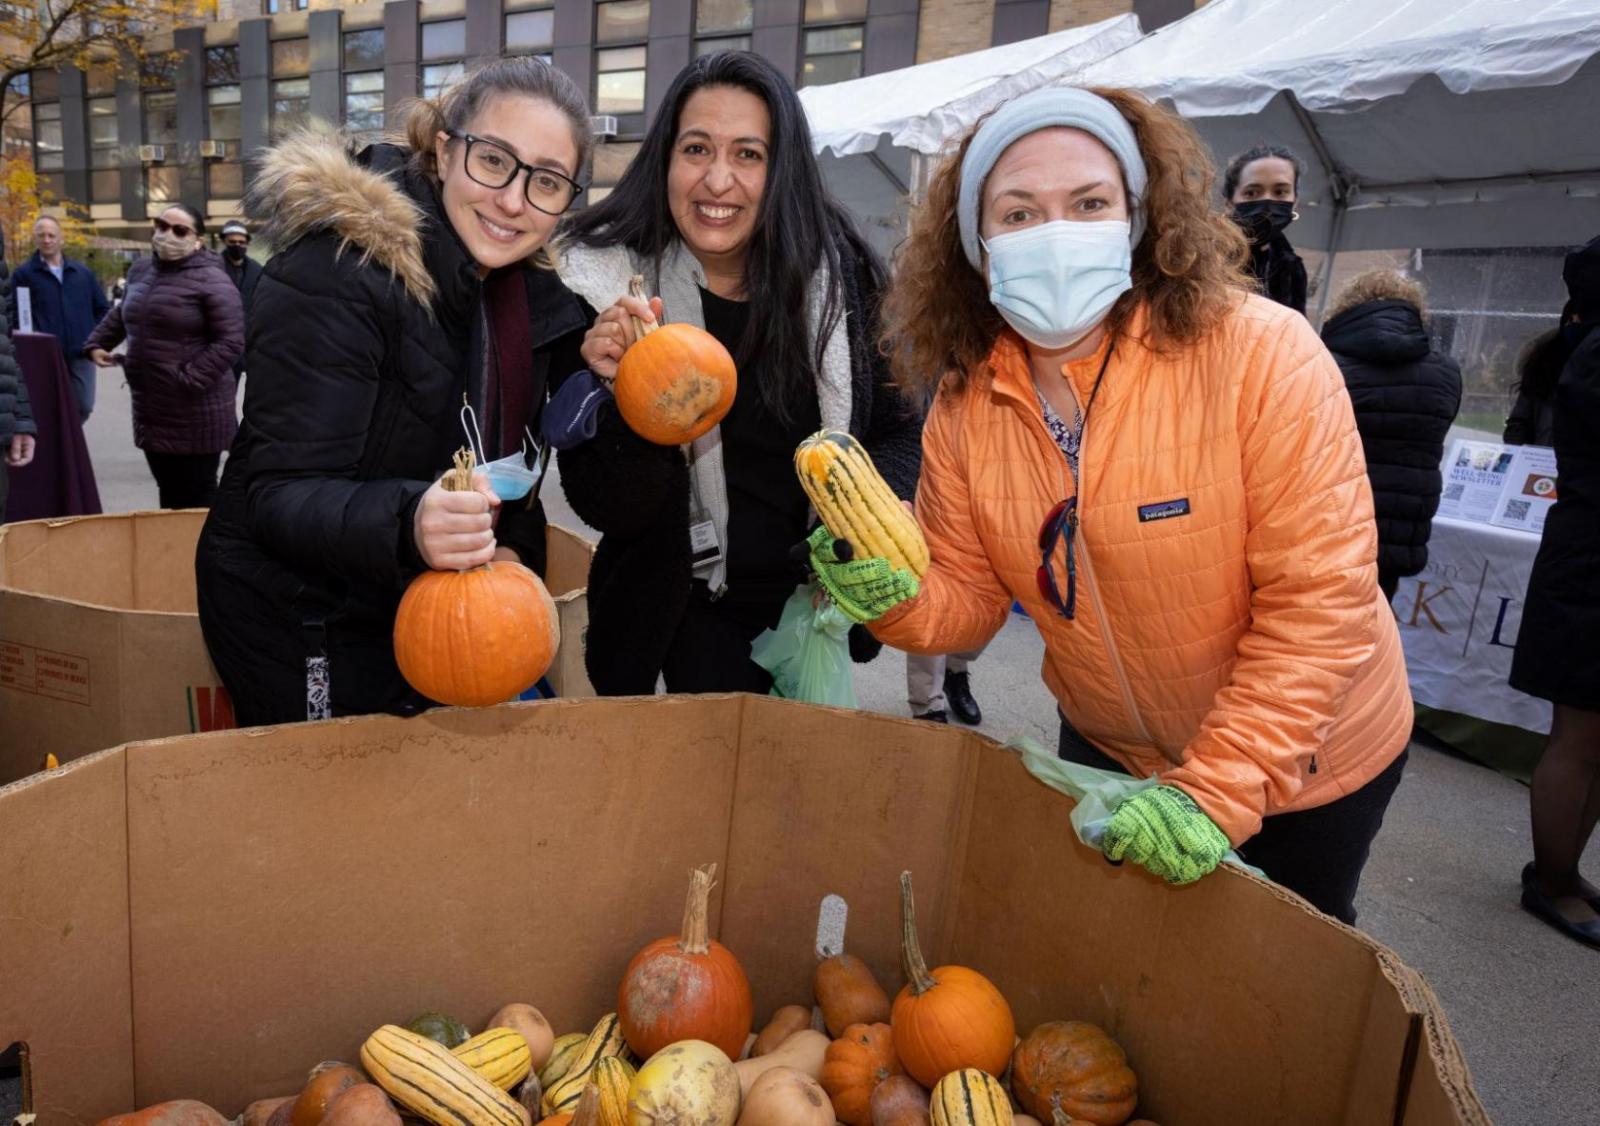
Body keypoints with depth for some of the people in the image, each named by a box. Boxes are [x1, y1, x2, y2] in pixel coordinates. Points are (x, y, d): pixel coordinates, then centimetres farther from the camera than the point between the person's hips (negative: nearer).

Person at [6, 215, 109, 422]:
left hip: (81, 353, 3)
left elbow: (102, 308, 17)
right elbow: (13, 312, 2)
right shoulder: (24, 273, 5)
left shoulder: (83, 272, 13)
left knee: (84, 407, 4)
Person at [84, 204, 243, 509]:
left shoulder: (211, 280, -12)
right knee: (169, 495, 16)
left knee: (195, 501, 1)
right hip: (150, 409, 7)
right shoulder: (141, 270, 12)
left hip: (195, 413, -7)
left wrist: (189, 379, -20)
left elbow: (230, 341, -17)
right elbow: (122, 314, 31)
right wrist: (97, 343, 21)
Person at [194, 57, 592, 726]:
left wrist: (511, 549, -9)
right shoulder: (336, 275, -23)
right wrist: (407, 525, -47)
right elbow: (279, 494, -27)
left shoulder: (533, 288, 0)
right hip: (300, 634, -7)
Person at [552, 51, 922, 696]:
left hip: (817, 606, 3)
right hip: (686, 614, -3)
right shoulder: (607, 285, -16)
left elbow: (897, 430, 2)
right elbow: (609, 510, -17)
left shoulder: (836, 276, -9)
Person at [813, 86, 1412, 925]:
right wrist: (900, 601, -29)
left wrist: (1217, 790, -29)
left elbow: (1319, 602, -26)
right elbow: (970, 597, -7)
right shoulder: (963, 403, -14)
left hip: (1299, 754, -3)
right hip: (1109, 754, 4)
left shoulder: (1263, 354, -27)